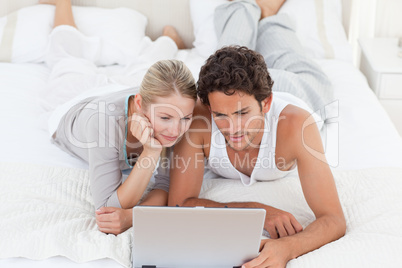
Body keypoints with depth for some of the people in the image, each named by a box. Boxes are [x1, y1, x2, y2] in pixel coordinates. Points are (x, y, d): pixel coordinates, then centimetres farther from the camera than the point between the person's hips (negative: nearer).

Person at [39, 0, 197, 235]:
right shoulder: (102, 121, -52)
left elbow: (169, 185, -36)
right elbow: (108, 207, -49)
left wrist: (131, 215, -55)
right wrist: (151, 152, -60)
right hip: (74, 107, 0)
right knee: (69, 60, 33)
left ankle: (169, 39, 59)